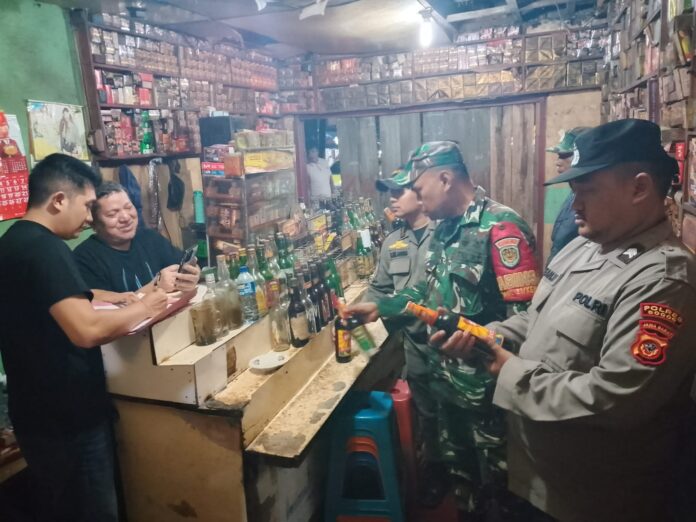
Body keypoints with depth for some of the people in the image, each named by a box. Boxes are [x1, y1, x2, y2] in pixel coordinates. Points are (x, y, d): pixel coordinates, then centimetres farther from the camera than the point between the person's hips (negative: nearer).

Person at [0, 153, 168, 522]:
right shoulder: (44, 247, -23)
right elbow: (86, 330, -33)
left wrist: (123, 301, 8)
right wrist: (143, 309, -17)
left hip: (38, 415, 9)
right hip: (68, 421, -9)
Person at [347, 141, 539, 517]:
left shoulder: (500, 227, -22)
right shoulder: (444, 228, 7)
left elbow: (524, 315, -27)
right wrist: (380, 307, 9)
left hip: (487, 384, -8)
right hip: (446, 377, 8)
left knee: (497, 479, 14)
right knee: (458, 467, 26)